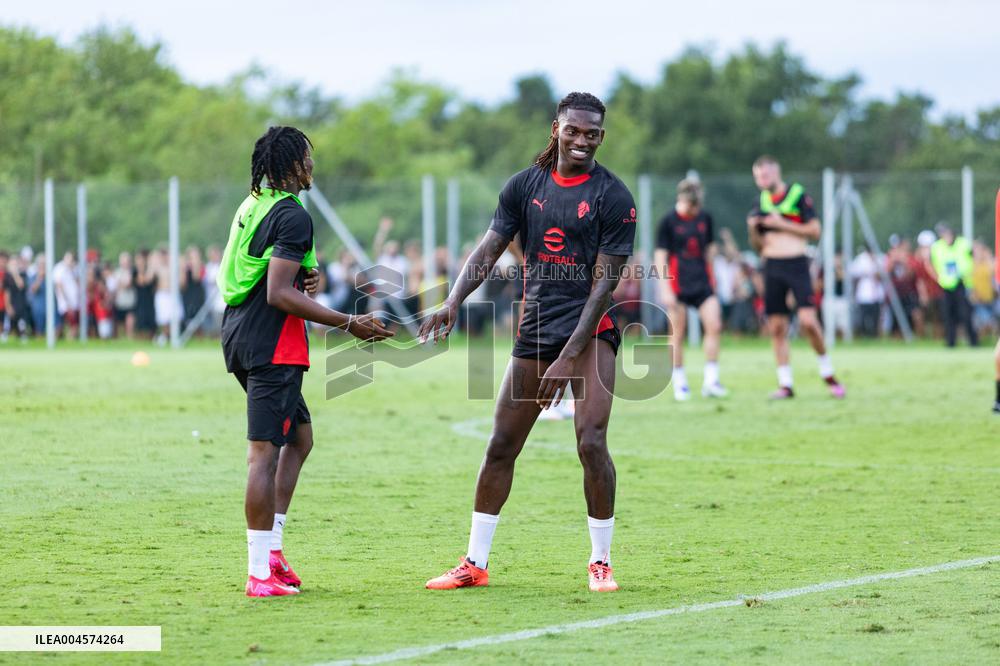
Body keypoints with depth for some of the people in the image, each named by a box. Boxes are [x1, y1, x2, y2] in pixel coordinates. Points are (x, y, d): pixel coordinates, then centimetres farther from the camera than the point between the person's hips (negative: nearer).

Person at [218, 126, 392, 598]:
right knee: (264, 453, -10)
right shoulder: (292, 216, -14)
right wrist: (348, 324, -17)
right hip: (273, 348, -10)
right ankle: (260, 574, -10)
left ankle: (271, 552, 15)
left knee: (299, 437, 19)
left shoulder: (252, 206, 15)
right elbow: (279, 296, -20)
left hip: (240, 340, 10)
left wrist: (302, 277, 8)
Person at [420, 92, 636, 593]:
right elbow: (489, 250, 3)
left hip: (590, 329, -4)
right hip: (535, 327, 4)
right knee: (501, 445, 4)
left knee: (591, 442, -18)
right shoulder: (525, 185, 6)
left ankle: (600, 561, -2)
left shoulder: (612, 196, -8)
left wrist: (569, 358, -18)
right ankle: (475, 563, 14)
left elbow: (603, 284, -12)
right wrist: (454, 301, -16)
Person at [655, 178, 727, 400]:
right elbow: (660, 257, -8)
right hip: (677, 284, -4)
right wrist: (665, 290, -13)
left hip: (702, 282, 4)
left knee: (714, 326, -9)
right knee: (677, 335, 2)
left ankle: (710, 380, -4)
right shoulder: (668, 221, -8)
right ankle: (679, 384, 11)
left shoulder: (704, 218, 4)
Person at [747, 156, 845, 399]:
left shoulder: (798, 195, -3)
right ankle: (785, 385, 6)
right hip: (772, 267, 5)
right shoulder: (762, 202, 13)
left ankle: (828, 374, 2)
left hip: (796, 263, -5)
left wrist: (782, 224, -13)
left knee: (808, 321, -16)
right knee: (777, 328, 1)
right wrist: (753, 230, -4)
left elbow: (815, 231, -7)